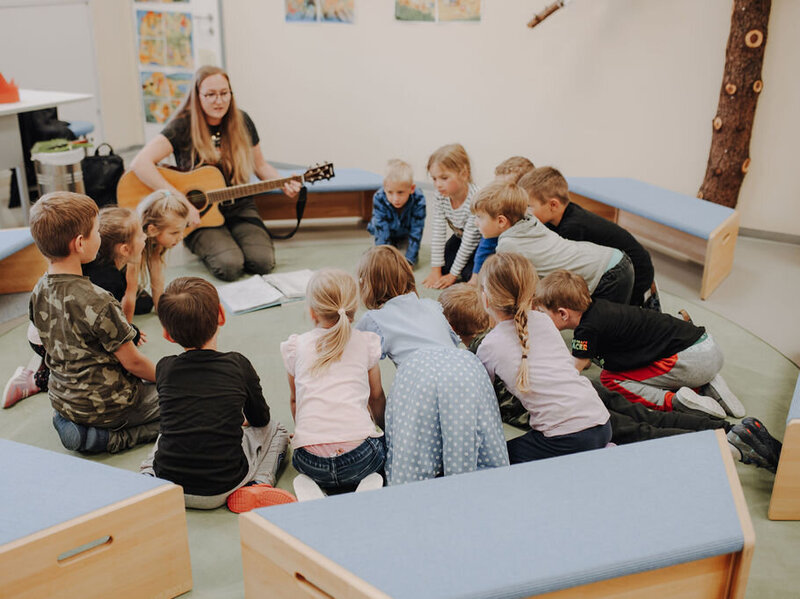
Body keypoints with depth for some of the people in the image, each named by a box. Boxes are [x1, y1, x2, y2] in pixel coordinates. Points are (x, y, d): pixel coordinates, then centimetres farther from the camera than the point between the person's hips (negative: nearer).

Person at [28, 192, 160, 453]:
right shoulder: (97, 302, -29)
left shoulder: (39, 291, -5)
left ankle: (76, 424, 11)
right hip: (105, 407, -8)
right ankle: (106, 439, -6)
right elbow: (133, 363, -20)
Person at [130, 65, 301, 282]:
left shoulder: (241, 122, 2)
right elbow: (139, 163, -23)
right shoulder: (183, 126, -12)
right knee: (230, 266, -27)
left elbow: (260, 165, 15)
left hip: (239, 208, 4)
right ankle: (205, 246, 8)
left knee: (263, 261, -20)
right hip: (199, 214, -3)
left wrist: (283, 184, -6)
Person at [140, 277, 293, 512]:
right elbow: (260, 418, 12)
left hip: (169, 485, 3)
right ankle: (258, 484, 0)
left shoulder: (164, 368, -1)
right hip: (223, 487, -2)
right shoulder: (238, 364, -5)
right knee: (275, 429, 23)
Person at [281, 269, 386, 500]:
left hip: (310, 460, 1)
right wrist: (385, 427, 44)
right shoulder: (366, 343, 10)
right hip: (359, 457, -1)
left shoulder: (295, 346, 12)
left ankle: (309, 486, 1)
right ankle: (369, 484, -1)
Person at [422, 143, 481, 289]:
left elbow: (469, 240, -30)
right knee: (443, 265, -10)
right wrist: (435, 270, -18)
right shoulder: (440, 197, -21)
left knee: (470, 273, -21)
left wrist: (453, 275, -22)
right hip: (460, 236, 6)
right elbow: (438, 234, -16)